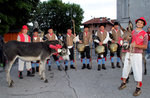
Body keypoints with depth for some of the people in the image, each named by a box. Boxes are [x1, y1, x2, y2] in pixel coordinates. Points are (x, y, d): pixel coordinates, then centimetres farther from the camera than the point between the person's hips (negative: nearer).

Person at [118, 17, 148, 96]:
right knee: (126, 67, 9)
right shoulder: (132, 32, 13)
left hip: (137, 54, -4)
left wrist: (136, 45, -18)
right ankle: (124, 83, 26)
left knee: (137, 70, -5)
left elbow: (145, 46, -3)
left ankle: (138, 88, 5)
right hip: (129, 53, 4)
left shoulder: (144, 34, 1)